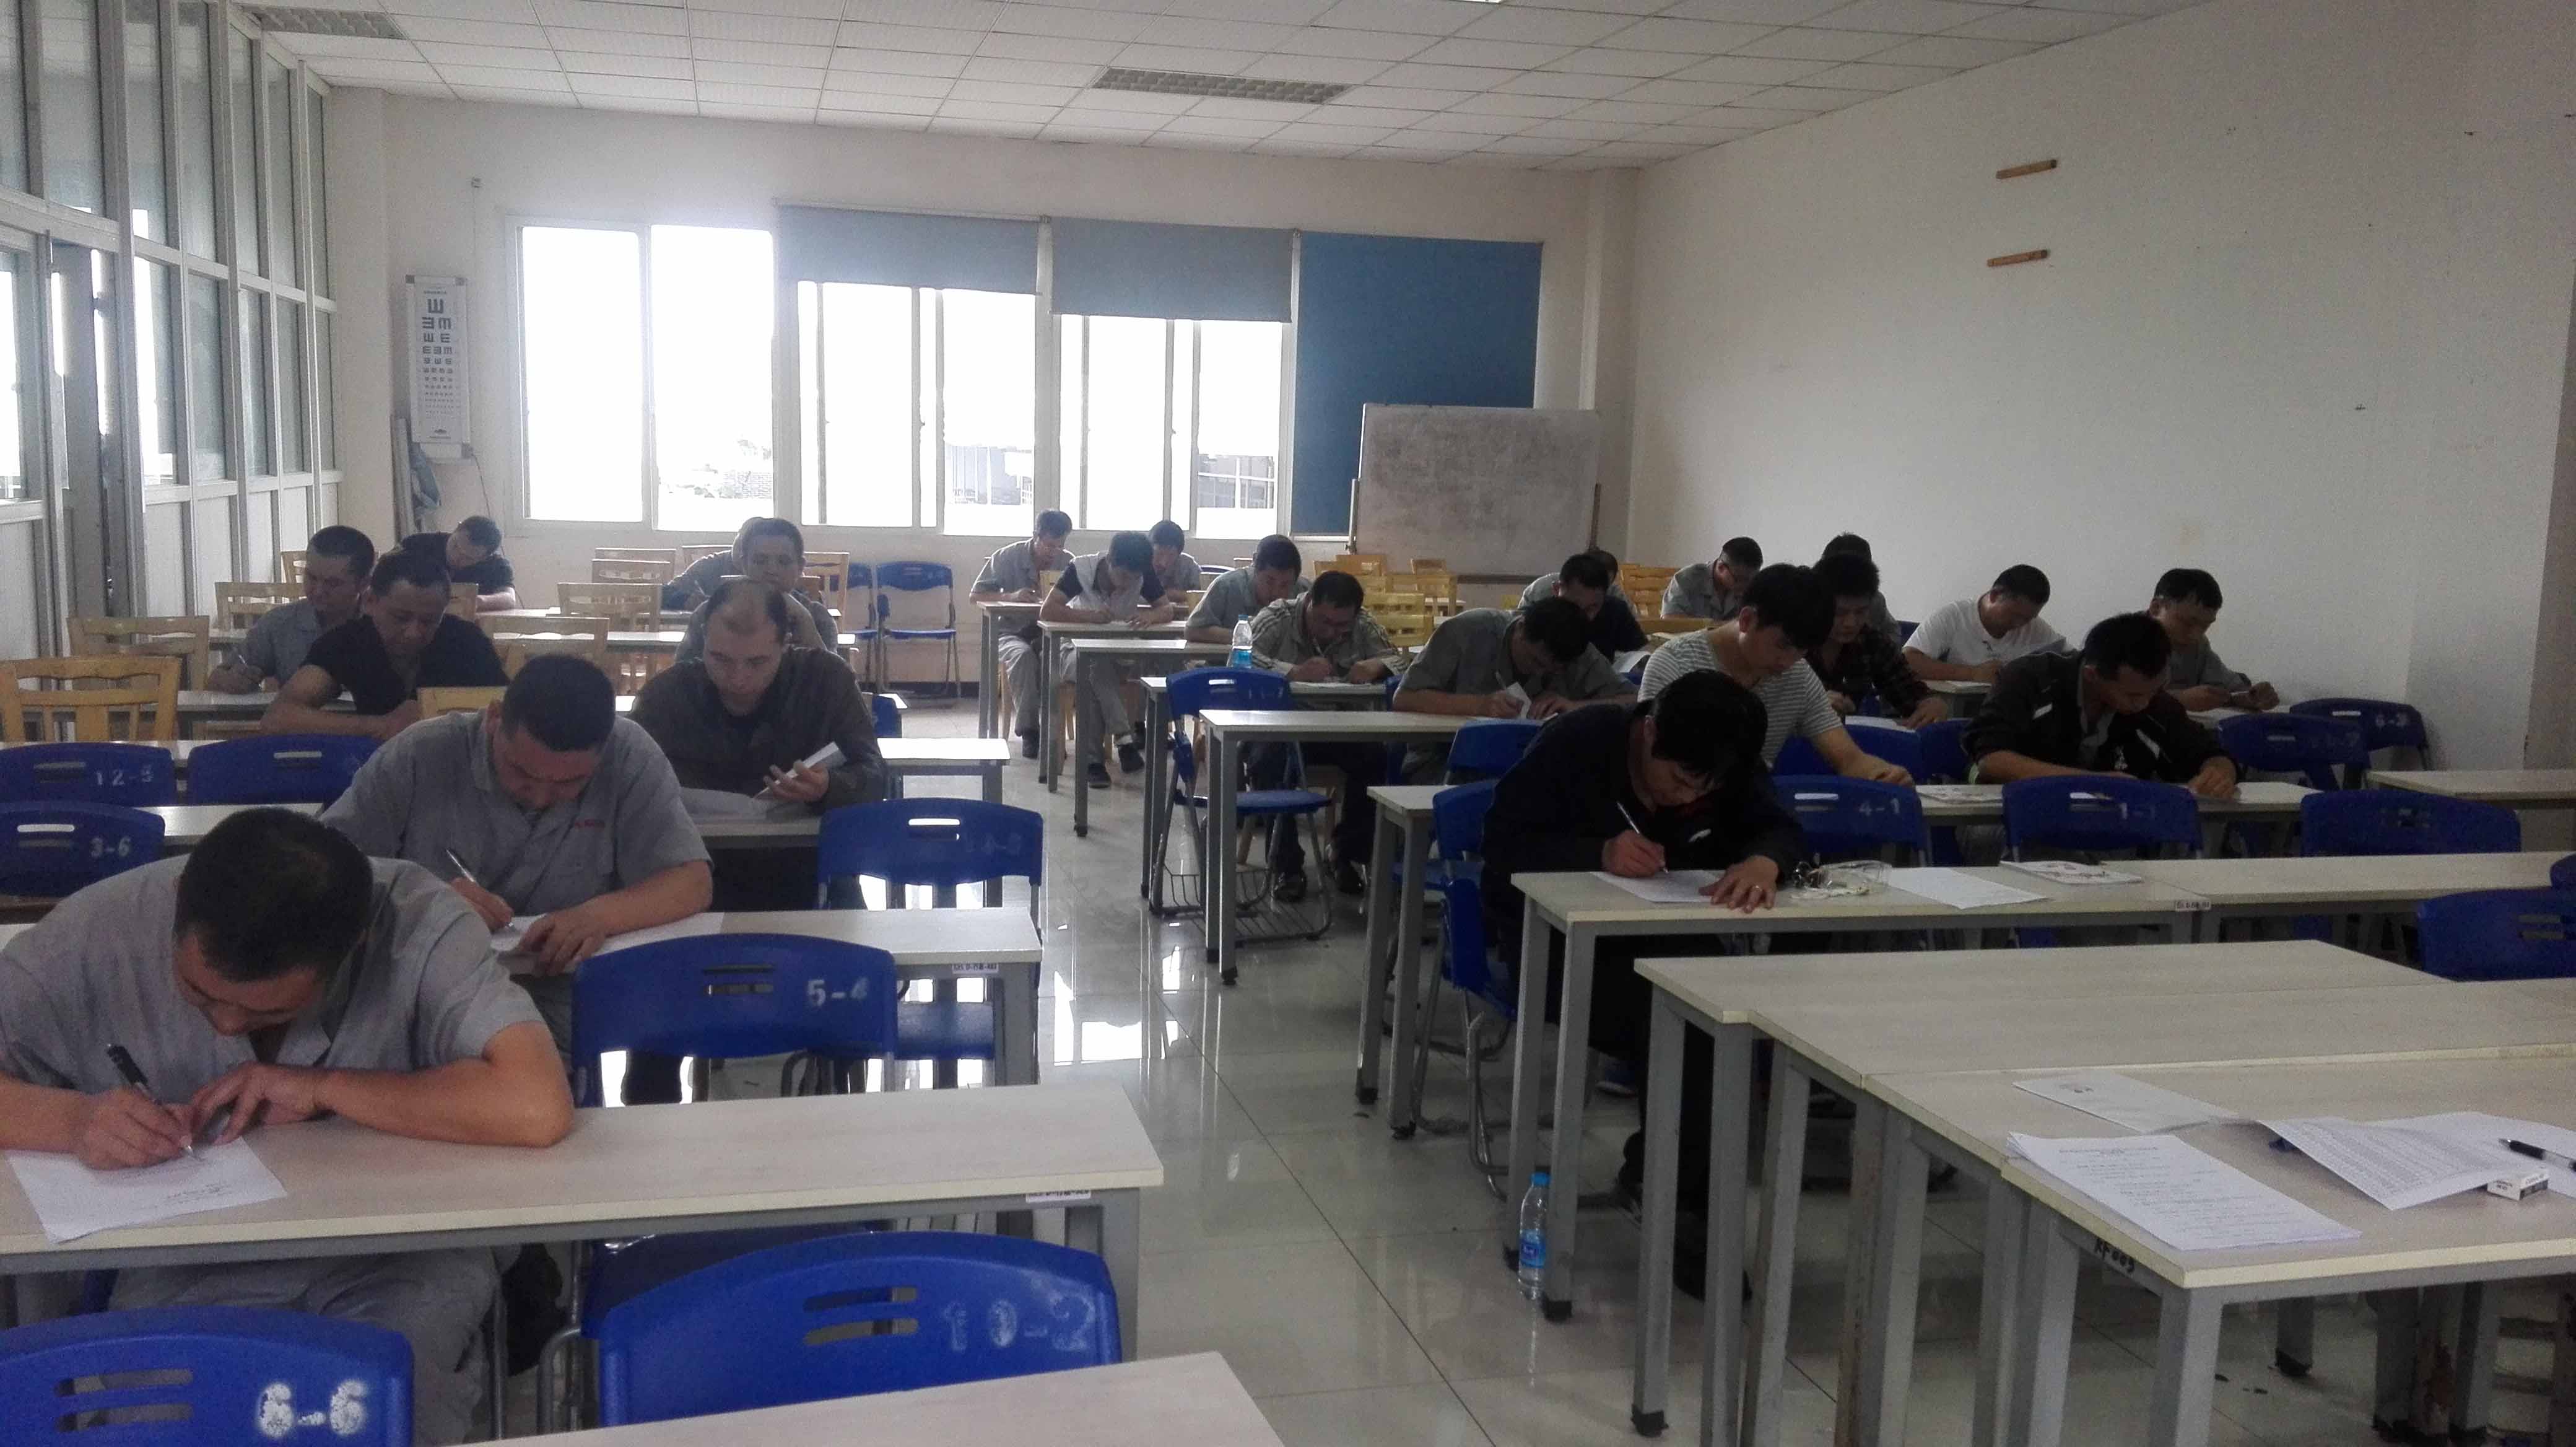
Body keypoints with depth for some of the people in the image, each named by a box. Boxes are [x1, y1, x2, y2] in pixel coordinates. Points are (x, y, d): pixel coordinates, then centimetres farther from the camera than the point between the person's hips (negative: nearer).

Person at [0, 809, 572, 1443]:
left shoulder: (417, 925, -21)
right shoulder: (97, 932, -15)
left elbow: (537, 1107, -32)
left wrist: (323, 1088, -25)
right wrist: (71, 1119, -27)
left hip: (396, 1255, -2)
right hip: (190, 1267, 2)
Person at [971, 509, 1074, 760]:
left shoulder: (1068, 563, 1)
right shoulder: (1007, 557, -4)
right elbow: (975, 595, -3)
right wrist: (1010, 596, -21)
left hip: (1050, 634, 1)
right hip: (1012, 633, -1)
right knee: (1023, 655, -37)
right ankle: (1028, 730, -28)